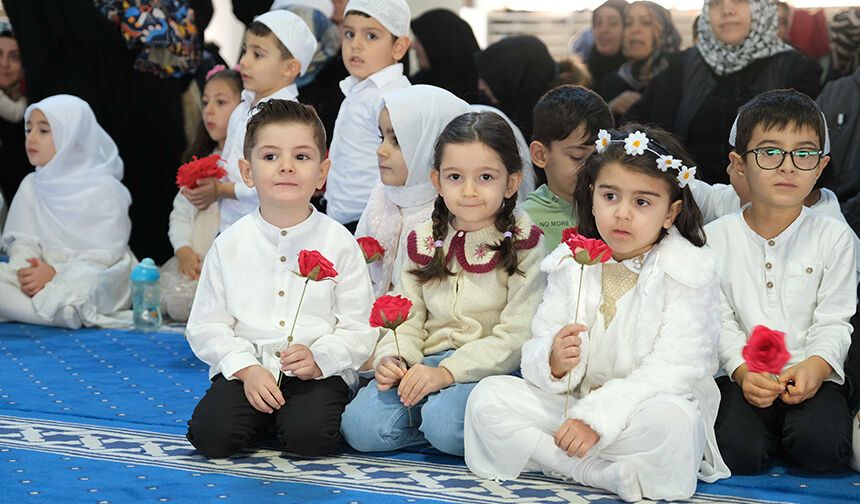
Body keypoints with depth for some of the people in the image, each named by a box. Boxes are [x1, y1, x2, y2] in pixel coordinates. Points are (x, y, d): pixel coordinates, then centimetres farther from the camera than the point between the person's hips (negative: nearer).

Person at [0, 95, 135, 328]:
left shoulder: (104, 189, -6)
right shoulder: (31, 186, 11)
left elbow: (106, 254, -12)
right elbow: (23, 241, 5)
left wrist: (55, 273, -23)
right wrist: (25, 271, -19)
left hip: (96, 278, -5)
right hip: (42, 276, 5)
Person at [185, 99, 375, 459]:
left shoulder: (339, 243, -1)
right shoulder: (229, 245, 2)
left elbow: (359, 329, -2)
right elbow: (207, 325, 2)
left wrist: (318, 358, -19)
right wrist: (247, 368, -13)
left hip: (320, 373, -1)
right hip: (243, 368, 2)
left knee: (308, 436, -29)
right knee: (211, 435, -22)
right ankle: (260, 416, 9)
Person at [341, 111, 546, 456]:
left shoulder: (523, 244, -4)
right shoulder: (423, 242, 11)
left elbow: (516, 336, -11)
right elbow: (407, 319, 12)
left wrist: (447, 372, -20)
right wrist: (392, 358, -11)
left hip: (492, 367, -4)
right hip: (428, 362, 4)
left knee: (444, 422, -34)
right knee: (361, 427, -19)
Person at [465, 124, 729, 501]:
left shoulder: (690, 271, -7)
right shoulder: (571, 264, 7)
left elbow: (673, 370, -16)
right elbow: (537, 351, 3)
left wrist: (597, 415, -25)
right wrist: (553, 362, -24)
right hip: (574, 401, 5)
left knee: (670, 420, -38)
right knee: (488, 396, -16)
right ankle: (596, 472, -24)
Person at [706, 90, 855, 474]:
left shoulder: (833, 237, 2)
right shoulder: (716, 237, 3)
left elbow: (833, 321, -1)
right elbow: (720, 320, 0)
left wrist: (815, 366, -21)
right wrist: (743, 370, -19)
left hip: (812, 374, 0)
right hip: (742, 374, 0)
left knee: (822, 448, -26)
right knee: (738, 453, -25)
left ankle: (795, 429, 8)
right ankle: (767, 429, 9)